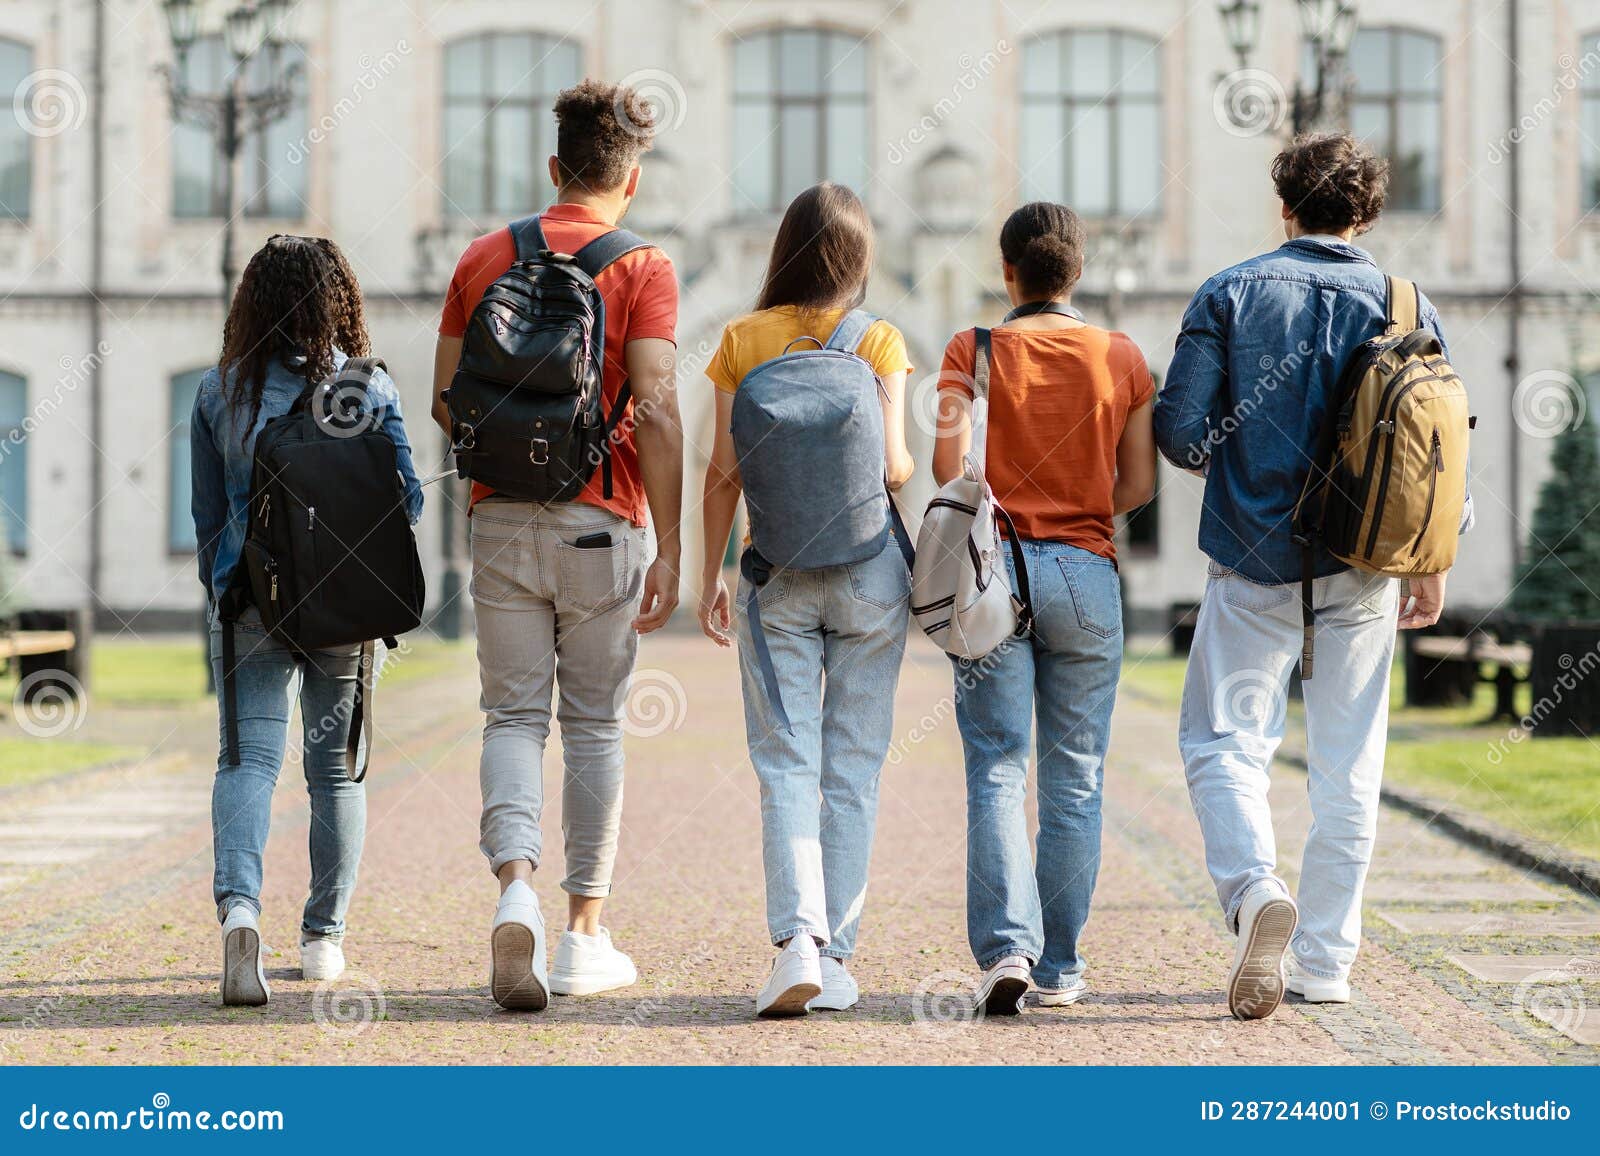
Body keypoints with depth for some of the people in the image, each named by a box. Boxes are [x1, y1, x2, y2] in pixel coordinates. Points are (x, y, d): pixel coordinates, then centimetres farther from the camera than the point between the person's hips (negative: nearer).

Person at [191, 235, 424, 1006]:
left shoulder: (219, 392, 2)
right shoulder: (370, 387, -2)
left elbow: (207, 516, 9)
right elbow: (406, 499, -2)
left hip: (250, 595, 0)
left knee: (247, 756, -5)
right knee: (336, 766, 12)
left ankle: (239, 904, -31)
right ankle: (324, 937, 18)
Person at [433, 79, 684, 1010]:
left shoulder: (485, 259, 7)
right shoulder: (642, 269, -5)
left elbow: (445, 398, 8)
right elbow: (656, 410, -13)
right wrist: (669, 549, -11)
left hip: (502, 517, 2)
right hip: (601, 521, -2)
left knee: (513, 716, 6)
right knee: (595, 725, 8)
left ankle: (517, 888, -20)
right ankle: (585, 937, 14)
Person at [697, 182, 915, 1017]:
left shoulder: (743, 340, 0)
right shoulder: (879, 343, -2)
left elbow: (724, 472, -1)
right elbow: (892, 465, -9)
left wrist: (711, 574, 7)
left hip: (778, 569, 0)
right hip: (869, 563, 0)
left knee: (786, 765, 1)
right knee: (852, 766, 7)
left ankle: (797, 939, -18)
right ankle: (834, 958, 8)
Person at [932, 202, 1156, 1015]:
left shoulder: (973, 351, -1)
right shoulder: (1122, 357, 5)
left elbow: (948, 464, -9)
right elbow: (1139, 485, 5)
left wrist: (991, 514, 10)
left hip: (993, 572, -1)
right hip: (1087, 572, 1)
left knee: (997, 772, -1)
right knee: (1075, 779, 8)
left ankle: (1006, 947, -16)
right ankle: (1058, 965, 10)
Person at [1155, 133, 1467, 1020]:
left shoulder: (1231, 293, -3)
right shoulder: (1403, 306, 2)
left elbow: (1178, 426, -7)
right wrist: (1432, 564, 11)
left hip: (1256, 562, -2)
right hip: (1363, 568, 2)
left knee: (1223, 740, 5)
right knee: (1347, 763, 9)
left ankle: (1255, 888, -22)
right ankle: (1325, 960, 11)